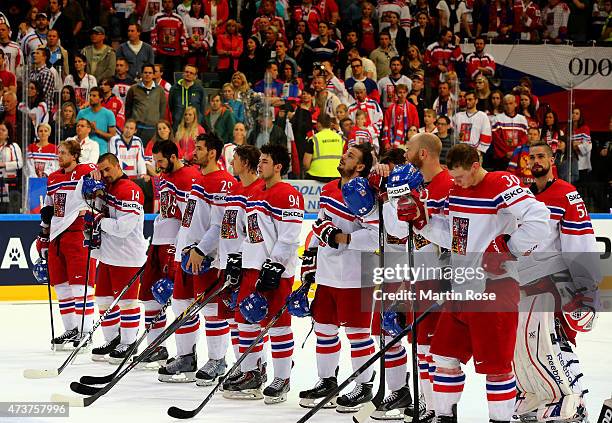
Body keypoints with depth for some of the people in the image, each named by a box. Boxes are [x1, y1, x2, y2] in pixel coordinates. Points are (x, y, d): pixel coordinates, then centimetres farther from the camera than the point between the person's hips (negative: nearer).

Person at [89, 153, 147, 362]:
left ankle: (128, 343, 9)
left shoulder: (131, 191, -17)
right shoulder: (106, 188, 13)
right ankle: (112, 340, 25)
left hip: (126, 257, -9)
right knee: (104, 298, 13)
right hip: (107, 254, 9)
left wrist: (99, 220, -12)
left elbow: (123, 228, -23)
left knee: (126, 300, -1)